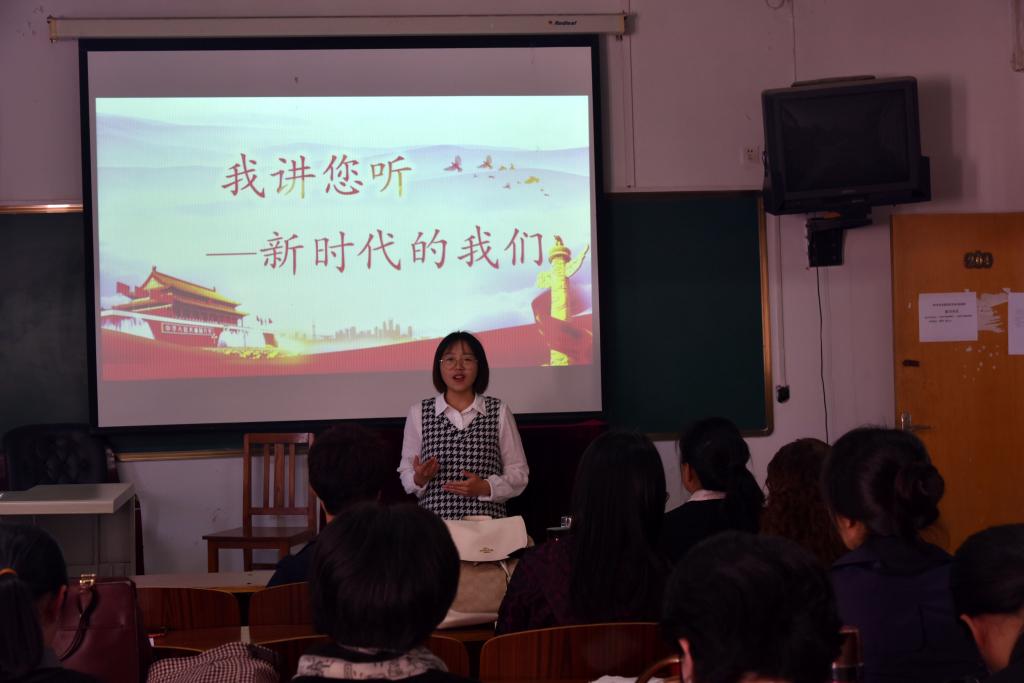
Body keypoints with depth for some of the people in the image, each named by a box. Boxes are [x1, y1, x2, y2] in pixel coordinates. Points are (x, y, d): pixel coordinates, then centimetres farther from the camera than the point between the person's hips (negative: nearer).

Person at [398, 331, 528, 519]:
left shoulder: (499, 412, 7)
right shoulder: (418, 413, 8)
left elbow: (518, 473, 8)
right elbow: (406, 473, 12)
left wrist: (486, 488, -8)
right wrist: (419, 478, -8)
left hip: (488, 520, -1)